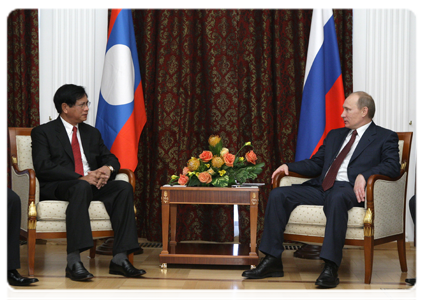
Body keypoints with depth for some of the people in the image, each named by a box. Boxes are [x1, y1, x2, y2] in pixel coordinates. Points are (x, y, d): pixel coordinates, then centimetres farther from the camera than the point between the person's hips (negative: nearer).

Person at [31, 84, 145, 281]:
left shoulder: (92, 133, 25)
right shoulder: (43, 132, 5)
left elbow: (110, 158, 21)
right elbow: (43, 167, -10)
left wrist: (107, 168, -7)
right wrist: (80, 178, -20)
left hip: (91, 184, 6)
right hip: (56, 187, -6)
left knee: (124, 187, -23)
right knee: (82, 188, -39)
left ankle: (120, 258, -30)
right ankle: (73, 261, -45)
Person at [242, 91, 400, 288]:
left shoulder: (385, 138, 9)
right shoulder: (335, 135, 28)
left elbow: (392, 166, -7)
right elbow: (315, 164, 28)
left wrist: (364, 175, -23)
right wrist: (289, 166, 10)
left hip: (348, 190, -6)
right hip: (320, 187, 6)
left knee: (336, 198, -42)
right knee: (278, 195, -14)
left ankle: (331, 268, -44)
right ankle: (272, 262, -14)